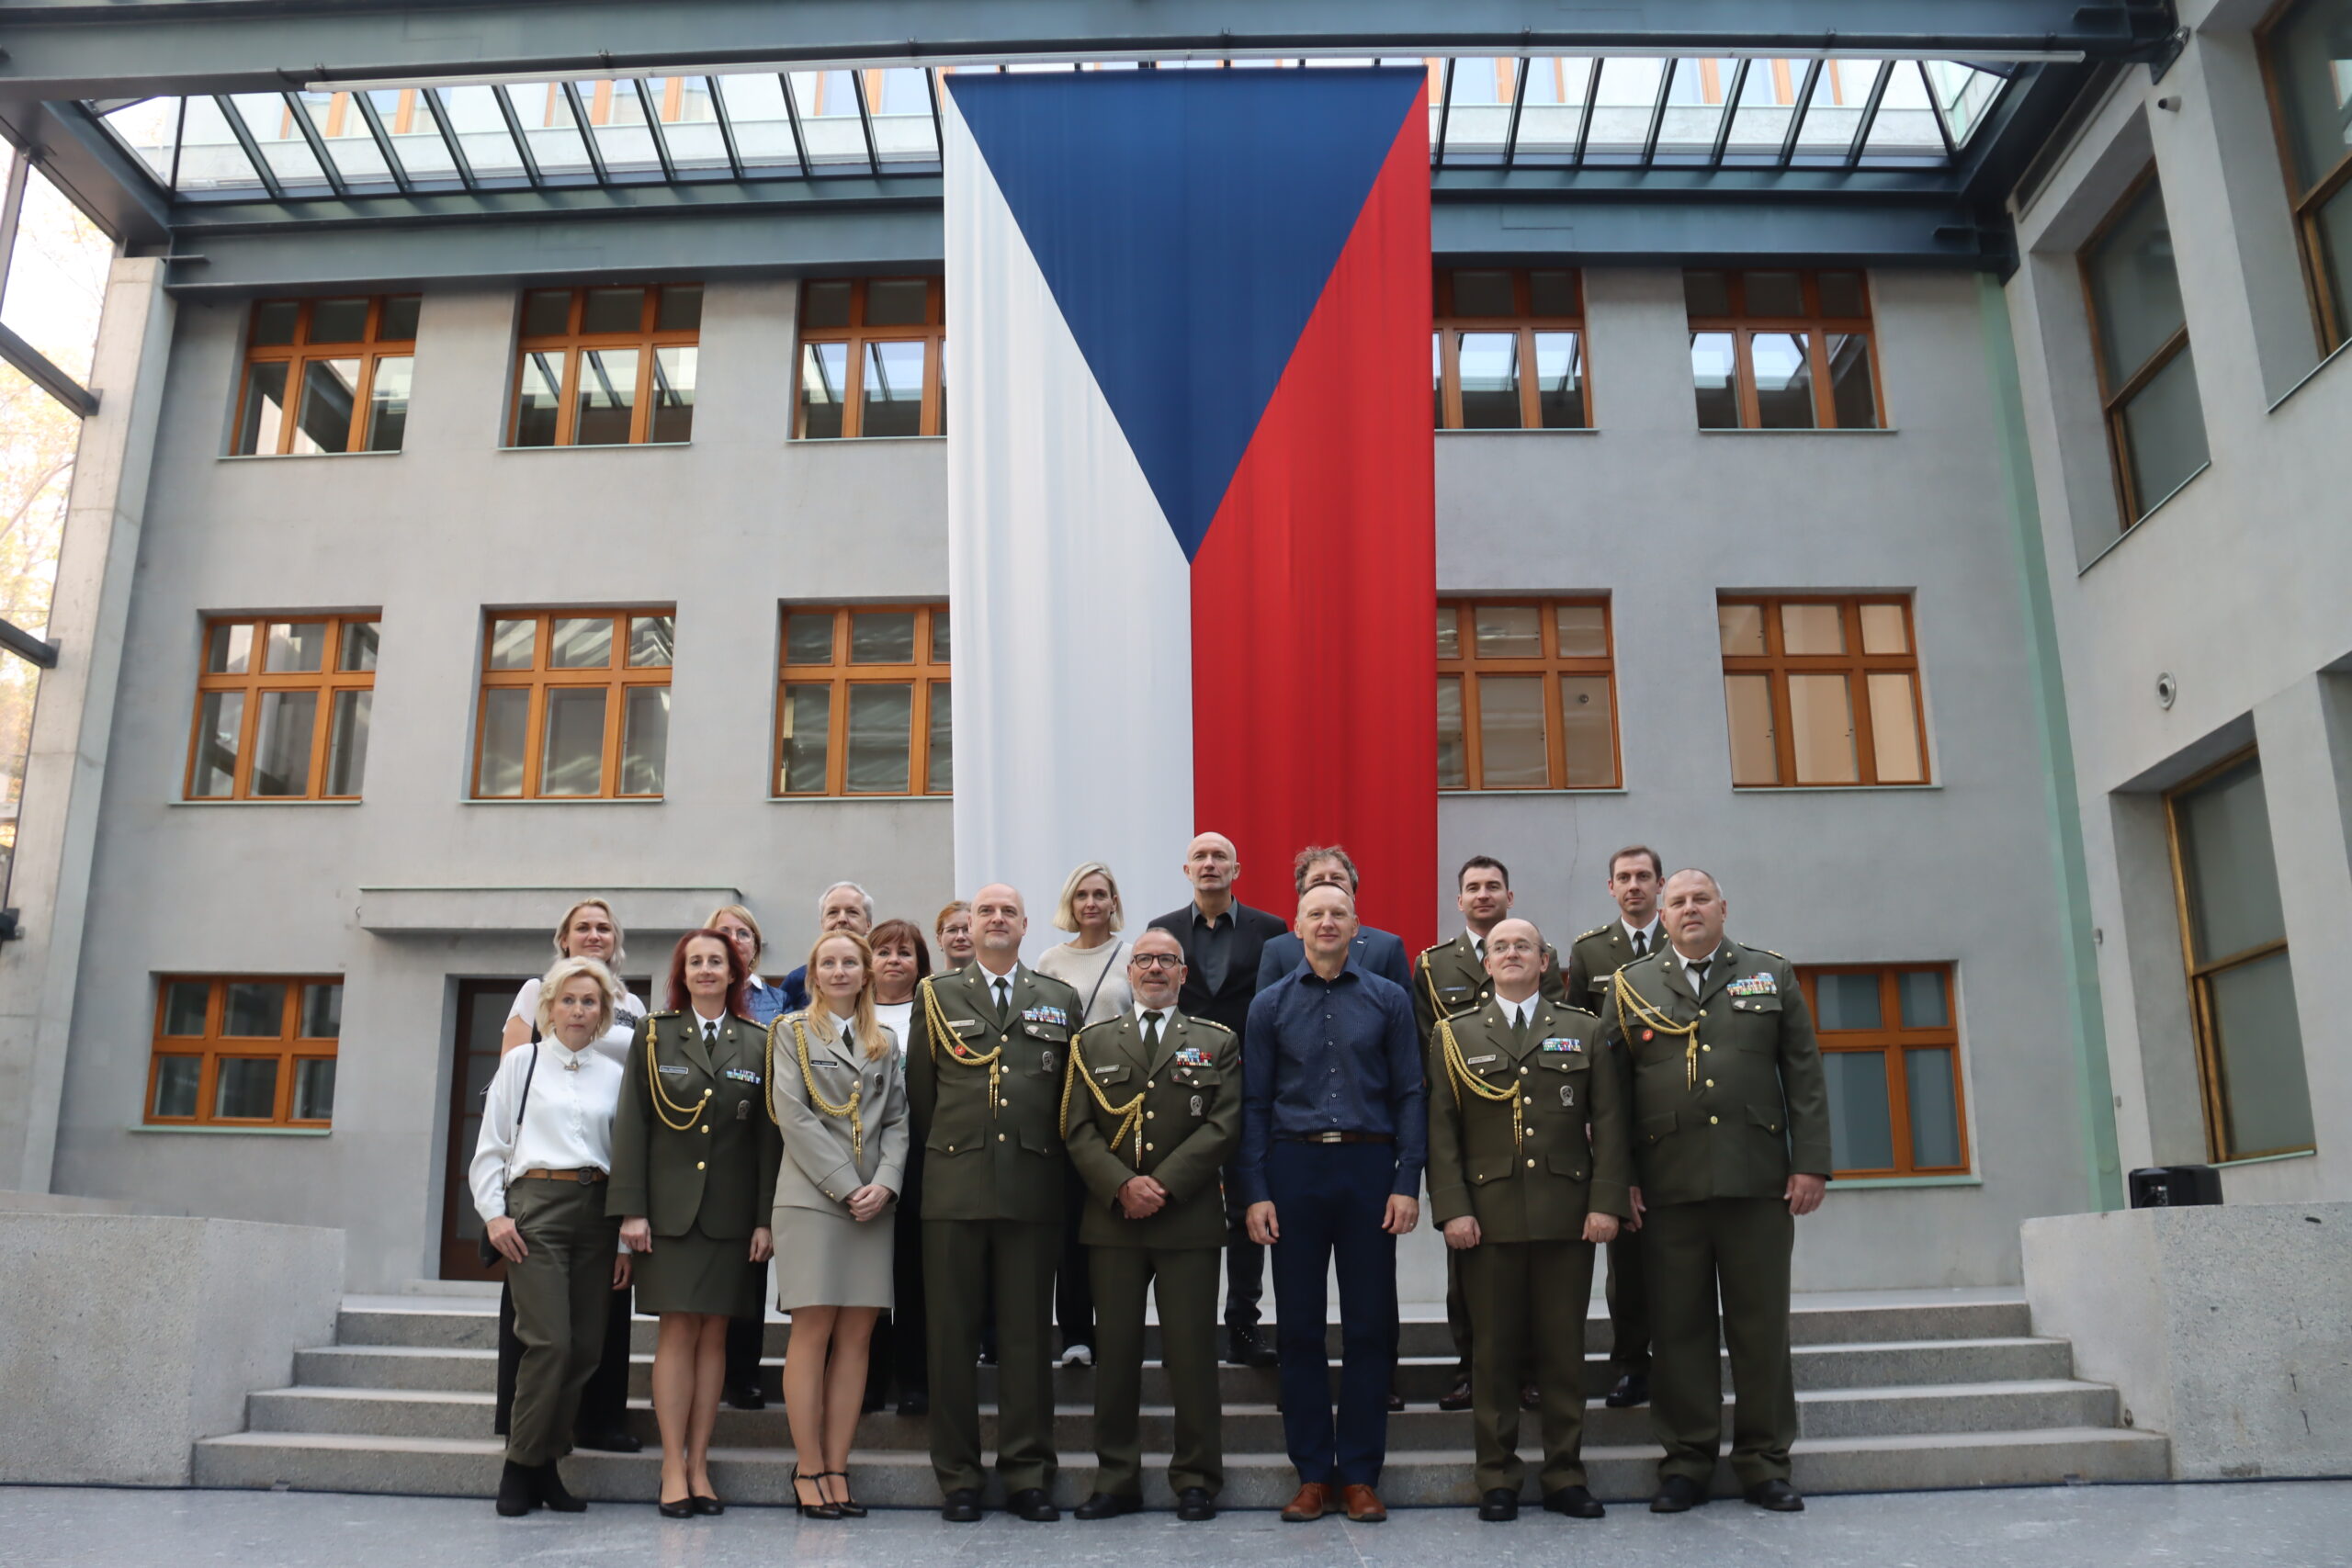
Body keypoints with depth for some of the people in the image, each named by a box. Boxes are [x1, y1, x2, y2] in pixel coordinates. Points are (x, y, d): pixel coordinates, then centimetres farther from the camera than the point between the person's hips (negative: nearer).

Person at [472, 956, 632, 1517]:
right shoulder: (521, 1062, 9)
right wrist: (494, 1213, -4)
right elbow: (491, 1145, 7)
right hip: (536, 1204, -3)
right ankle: (521, 1466, 4)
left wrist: (626, 1239, 7)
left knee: (586, 1346, 0)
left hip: (596, 1211, 3)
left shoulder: (613, 1075, 13)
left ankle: (546, 1464, 14)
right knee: (550, 1341, -12)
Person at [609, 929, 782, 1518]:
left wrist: (767, 1219, -1)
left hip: (732, 1213, 1)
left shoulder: (758, 1044, 7)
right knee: (677, 1331, -3)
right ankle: (673, 1469, 4)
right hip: (670, 1206, -1)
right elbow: (632, 1124, 2)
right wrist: (631, 1208, -6)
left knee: (714, 1335, 5)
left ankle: (699, 1466, 12)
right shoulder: (653, 1036, 6)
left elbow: (769, 1136, 5)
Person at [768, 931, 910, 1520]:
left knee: (856, 1336, 1)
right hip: (811, 1196, -3)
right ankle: (808, 1469, 1)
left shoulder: (885, 1042, 17)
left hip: (873, 1201, 4)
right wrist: (846, 1185, -11)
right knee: (813, 1331, -6)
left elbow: (897, 1120, 11)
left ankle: (837, 1468, 5)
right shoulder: (792, 1031, 7)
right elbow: (793, 1115, -4)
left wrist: (885, 1183, -7)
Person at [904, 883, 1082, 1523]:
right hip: (954, 1188, -1)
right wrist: (947, 1153, 8)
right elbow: (919, 1093, 10)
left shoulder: (1061, 999, 12)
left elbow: (1071, 1095, 12)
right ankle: (958, 1477, 13)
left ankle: (1027, 1475, 13)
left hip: (1033, 1188, 1)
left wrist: (1051, 1162, 7)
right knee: (953, 1334, 3)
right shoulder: (935, 995, 9)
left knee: (1028, 1334, 4)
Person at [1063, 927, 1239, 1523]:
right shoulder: (1092, 1043, 12)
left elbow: (1222, 1128, -2)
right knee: (1115, 1350, 5)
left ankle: (1196, 1479, 12)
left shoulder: (1217, 1043, 8)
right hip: (1112, 1220, 2)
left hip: (1189, 1220, -1)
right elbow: (1077, 1129, 4)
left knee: (1191, 1350, 1)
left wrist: (1162, 1186, -12)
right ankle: (1116, 1479, 14)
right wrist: (1122, 1187, -11)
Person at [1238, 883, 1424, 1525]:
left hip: (1368, 1167, 0)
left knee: (1370, 1325, 3)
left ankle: (1360, 1474, 14)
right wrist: (1256, 1192, -2)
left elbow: (1409, 1095, 4)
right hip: (1294, 1167, 0)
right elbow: (1254, 1104, 6)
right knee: (1299, 1326, 4)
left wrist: (1408, 1183, -5)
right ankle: (1312, 1474, 15)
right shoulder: (1270, 1005, 7)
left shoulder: (1388, 1000, 6)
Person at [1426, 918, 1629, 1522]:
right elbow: (1441, 1130, 3)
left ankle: (1565, 1476, 17)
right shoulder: (1455, 1035, 8)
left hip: (1567, 1216, 1)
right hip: (1488, 1217, -1)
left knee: (1564, 1350, 5)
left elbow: (1608, 1123, 6)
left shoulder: (1585, 1031, 11)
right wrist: (1452, 1209, -7)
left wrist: (1606, 1201, -4)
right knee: (1495, 1350, 3)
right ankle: (1497, 1479, 13)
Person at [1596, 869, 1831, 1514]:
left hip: (1759, 1179, 1)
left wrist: (1811, 1163, -1)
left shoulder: (1772, 974, 11)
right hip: (1667, 1186, 0)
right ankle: (1686, 1462, 14)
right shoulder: (1631, 986, 8)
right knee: (1678, 1326, 4)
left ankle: (1764, 1462, 17)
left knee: (1761, 1324, 6)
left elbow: (1804, 1074, 8)